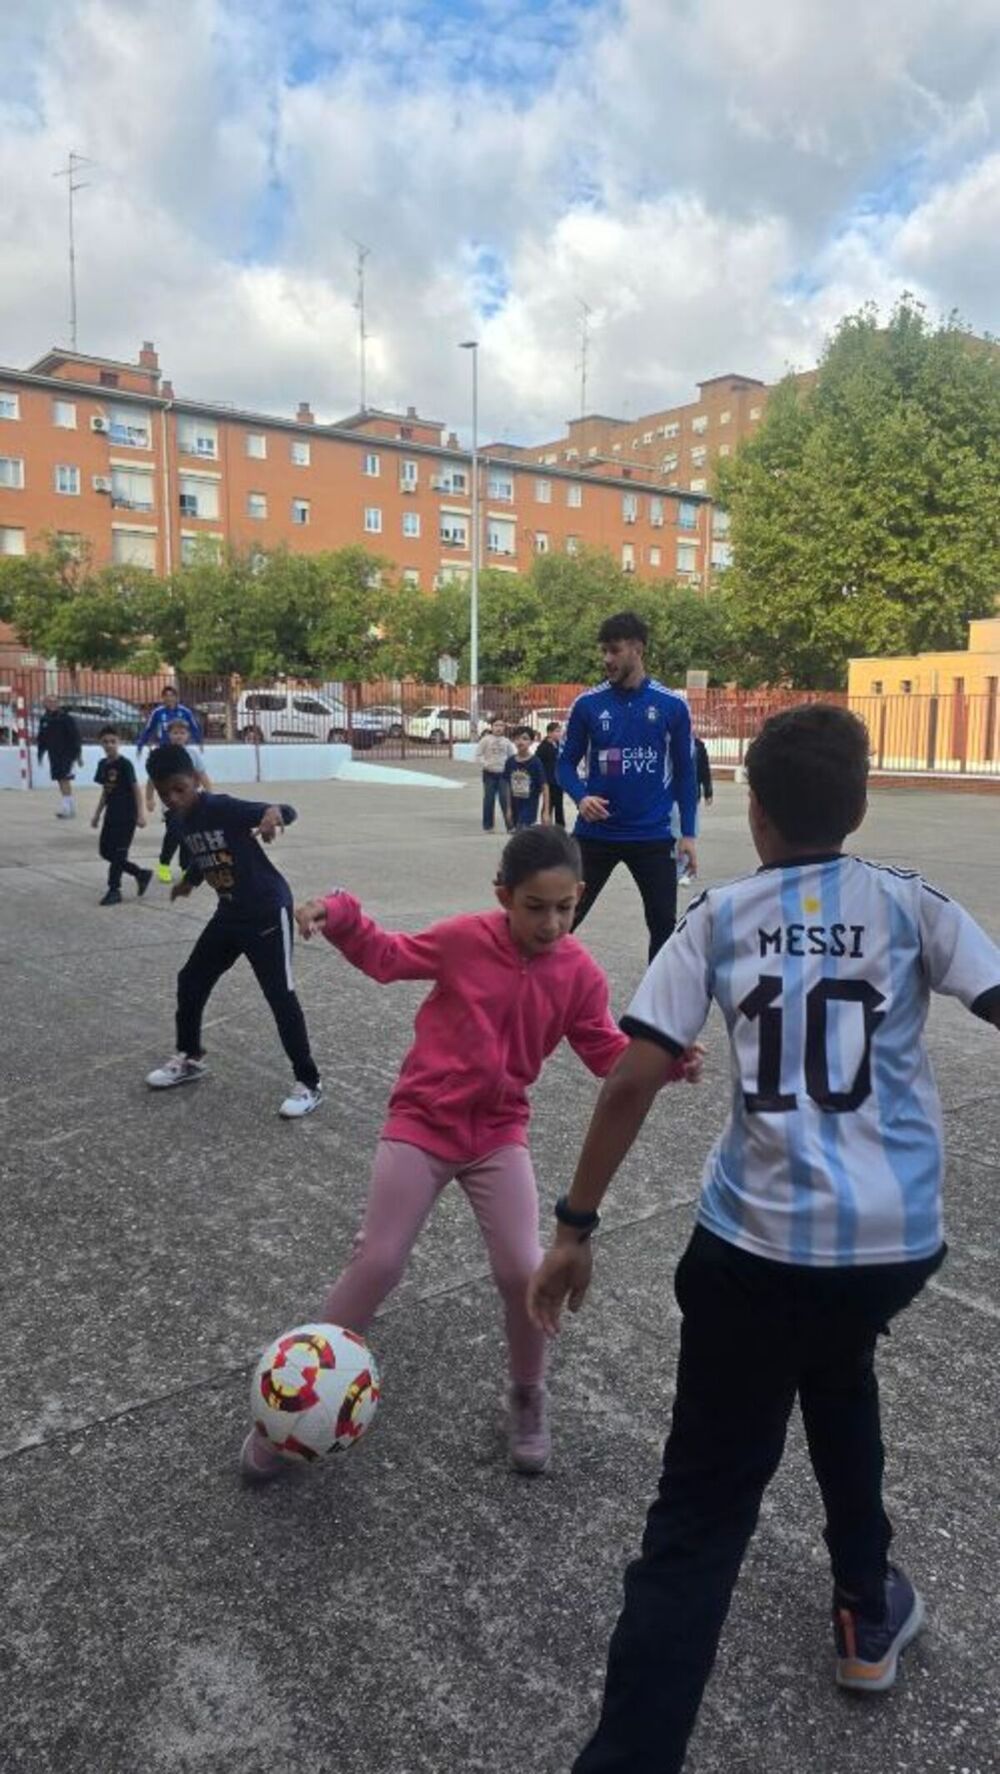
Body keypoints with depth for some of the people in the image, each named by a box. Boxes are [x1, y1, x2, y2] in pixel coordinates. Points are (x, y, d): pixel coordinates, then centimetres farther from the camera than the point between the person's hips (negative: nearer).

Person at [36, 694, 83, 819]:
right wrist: (40, 753, 19)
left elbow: (75, 737, -10)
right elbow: (41, 738, 19)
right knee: (61, 781, 8)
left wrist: (78, 754, -11)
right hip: (54, 755, 7)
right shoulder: (44, 720, 8)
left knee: (64, 779, -15)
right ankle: (71, 810, 16)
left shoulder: (66, 719, -10)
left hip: (67, 754, -6)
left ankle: (66, 807, -17)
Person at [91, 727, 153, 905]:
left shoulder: (124, 764, -12)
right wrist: (97, 814, 18)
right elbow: (105, 792, 16)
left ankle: (114, 890, 6)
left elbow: (136, 789, -12)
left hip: (126, 816, -8)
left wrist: (140, 814, -18)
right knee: (105, 851, 9)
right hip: (111, 815, 8)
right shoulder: (103, 764, 8)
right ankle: (141, 874, 21)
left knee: (118, 853, -4)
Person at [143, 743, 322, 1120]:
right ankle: (190, 1058, 35)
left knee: (280, 995, -8)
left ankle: (309, 1084, 2)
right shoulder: (178, 820, 0)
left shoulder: (224, 807, -22)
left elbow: (288, 813, -34)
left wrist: (274, 813, -54)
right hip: (230, 912, 8)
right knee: (191, 980, 14)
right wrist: (189, 880, 21)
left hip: (268, 910, -8)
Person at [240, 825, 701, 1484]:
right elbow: (389, 956, 0)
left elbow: (610, 1053, 2)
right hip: (422, 1121, -1)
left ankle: (529, 1396, 23)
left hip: (499, 1133, 2)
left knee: (525, 1272, -8)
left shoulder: (581, 973, -7)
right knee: (377, 1265, -2)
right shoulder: (466, 939, -13)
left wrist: (666, 1059, -17)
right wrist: (339, 916, -16)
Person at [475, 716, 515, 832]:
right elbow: (478, 755, -1)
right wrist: (485, 764, -14)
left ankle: (510, 824, 0)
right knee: (489, 799, 4)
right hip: (489, 773, -1)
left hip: (503, 774, 1)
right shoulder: (486, 740, -2)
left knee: (505, 799, -4)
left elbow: (512, 756, 13)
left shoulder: (506, 741, 6)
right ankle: (487, 825, 13)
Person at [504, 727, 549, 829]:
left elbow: (544, 787, -9)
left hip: (530, 809, -5)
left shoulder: (535, 762, -12)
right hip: (516, 809, 5)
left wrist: (546, 811, -11)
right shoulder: (510, 762, 1)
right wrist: (509, 809, 11)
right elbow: (509, 786, 10)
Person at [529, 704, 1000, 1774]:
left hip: (759, 1240, -2)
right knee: (837, 1370, 35)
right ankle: (867, 1613, 49)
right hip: (898, 1239, 3)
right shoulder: (912, 905, 3)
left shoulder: (719, 919, 0)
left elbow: (631, 1083, -6)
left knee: (700, 1514, 7)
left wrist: (575, 1227, 2)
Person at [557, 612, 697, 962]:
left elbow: (684, 771, 4)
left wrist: (688, 833, 0)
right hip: (596, 834, 0)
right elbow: (566, 763, 4)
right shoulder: (587, 704, -1)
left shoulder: (672, 706, -2)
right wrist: (581, 797, -17)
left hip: (653, 836, 0)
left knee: (664, 924, 6)